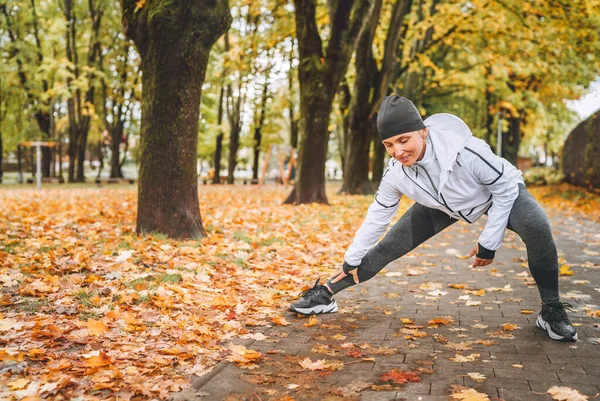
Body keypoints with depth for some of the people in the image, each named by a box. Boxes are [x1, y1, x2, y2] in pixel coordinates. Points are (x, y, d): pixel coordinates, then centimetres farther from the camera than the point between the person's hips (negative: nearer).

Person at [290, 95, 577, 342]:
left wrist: (489, 242, -22)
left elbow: (505, 188, -24)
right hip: (444, 204, 4)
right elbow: (377, 216, -8)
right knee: (389, 247, -4)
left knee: (536, 227, -33)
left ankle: (551, 311, -12)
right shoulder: (396, 173, -26)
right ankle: (325, 294, 11)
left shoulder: (465, 150, -41)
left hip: (499, 192, -3)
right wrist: (351, 261, -1)